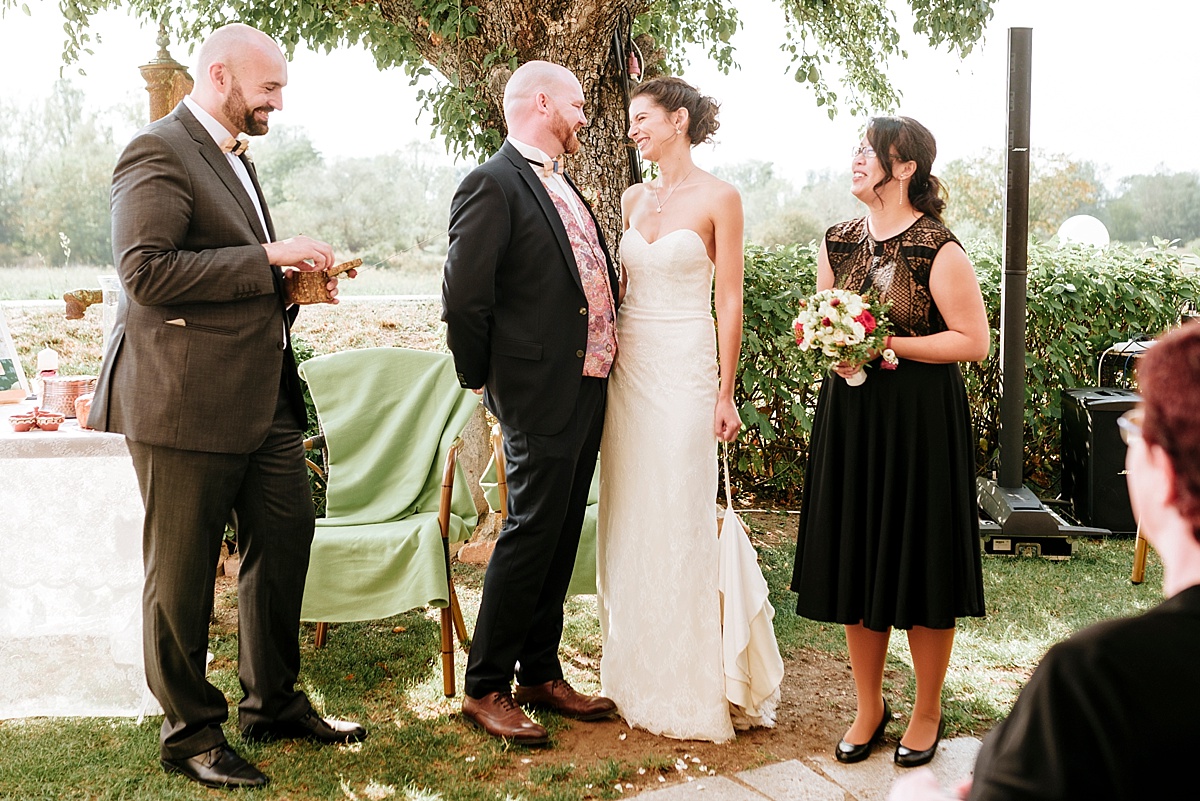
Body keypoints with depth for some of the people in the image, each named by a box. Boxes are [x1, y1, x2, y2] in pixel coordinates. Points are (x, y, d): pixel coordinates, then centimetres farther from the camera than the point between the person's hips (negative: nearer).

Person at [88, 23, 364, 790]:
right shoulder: (158, 153, -11)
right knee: (182, 574, 4)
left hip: (263, 397, 9)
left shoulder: (235, 156, 19)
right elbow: (148, 272, -22)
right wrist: (268, 258, -20)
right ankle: (191, 733, 20)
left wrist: (291, 279, 9)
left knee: (286, 540, 14)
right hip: (187, 402, -9)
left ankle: (274, 703, 31)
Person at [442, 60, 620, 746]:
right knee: (531, 535, -2)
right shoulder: (494, 184, -12)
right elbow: (464, 298, -16)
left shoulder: (563, 186, 17)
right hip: (541, 394, -9)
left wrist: (605, 361, 14)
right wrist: (483, 380, -6)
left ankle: (541, 674, 27)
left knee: (560, 539, 14)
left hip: (588, 388, 9)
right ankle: (486, 689, 12)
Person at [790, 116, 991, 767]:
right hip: (849, 415, 5)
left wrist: (887, 343, -16)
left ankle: (927, 712, 24)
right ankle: (869, 707, 26)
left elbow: (973, 340, -11)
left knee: (918, 562, 4)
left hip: (919, 419, -5)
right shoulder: (838, 242, 7)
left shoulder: (938, 250, -11)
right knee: (853, 561, 9)